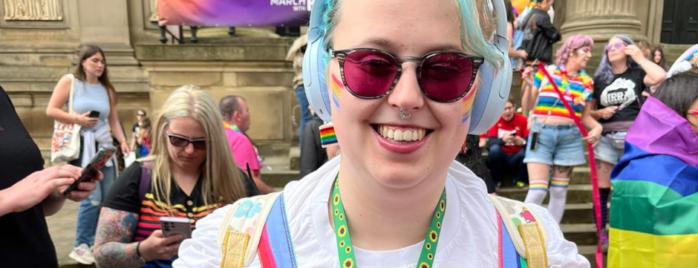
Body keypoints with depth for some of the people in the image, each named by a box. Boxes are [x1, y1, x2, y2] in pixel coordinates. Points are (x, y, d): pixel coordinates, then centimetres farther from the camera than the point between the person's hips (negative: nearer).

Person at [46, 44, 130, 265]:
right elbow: (51, 110, -4)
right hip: (81, 146, -5)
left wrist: (123, 141, -2)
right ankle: (81, 247, 3)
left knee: (109, 197, 5)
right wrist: (78, 119, -16)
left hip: (104, 146, 5)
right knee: (93, 198, -12)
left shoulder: (107, 88, 14)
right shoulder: (69, 81, 1)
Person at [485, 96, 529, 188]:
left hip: (516, 159, 1)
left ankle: (520, 180, 0)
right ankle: (495, 181, -6)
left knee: (526, 151, -29)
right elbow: (490, 142, -15)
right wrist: (502, 140, -36)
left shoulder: (523, 120, -4)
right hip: (500, 159, -1)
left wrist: (523, 142, -34)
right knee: (494, 149, -31)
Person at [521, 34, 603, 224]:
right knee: (537, 191, -10)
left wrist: (597, 127, -9)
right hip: (541, 134, -3)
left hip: (570, 138, 3)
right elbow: (528, 108, 2)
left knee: (559, 192, 7)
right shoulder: (546, 72, 2)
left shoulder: (587, 82, 10)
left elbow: (585, 116, 11)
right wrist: (530, 85, -13)